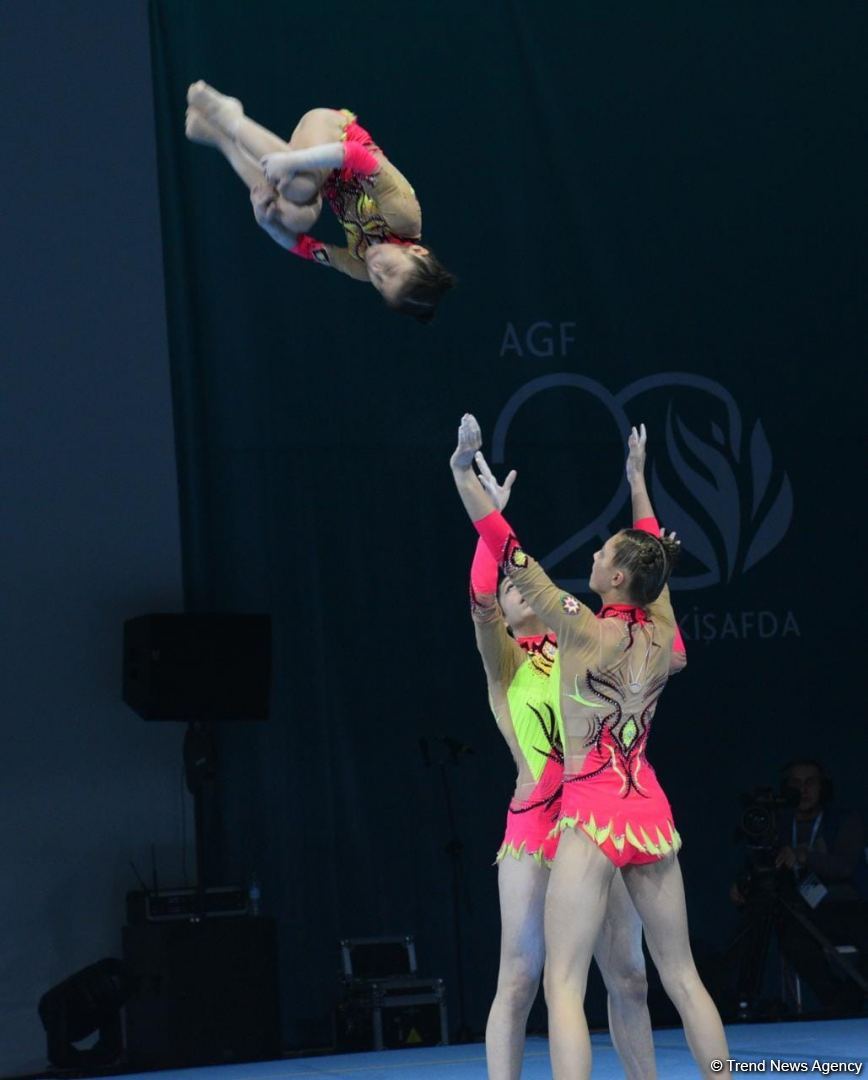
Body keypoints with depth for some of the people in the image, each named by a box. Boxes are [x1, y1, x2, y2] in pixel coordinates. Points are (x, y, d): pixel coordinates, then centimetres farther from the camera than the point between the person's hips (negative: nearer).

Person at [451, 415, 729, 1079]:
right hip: (651, 815, 6)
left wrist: (464, 471, -9)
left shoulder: (586, 630, -11)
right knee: (681, 976, 13)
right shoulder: (662, 632, 4)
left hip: (593, 818, -6)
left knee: (564, 985, -8)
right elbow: (653, 560, 24)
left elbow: (509, 553, -12)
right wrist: (637, 480, 35)